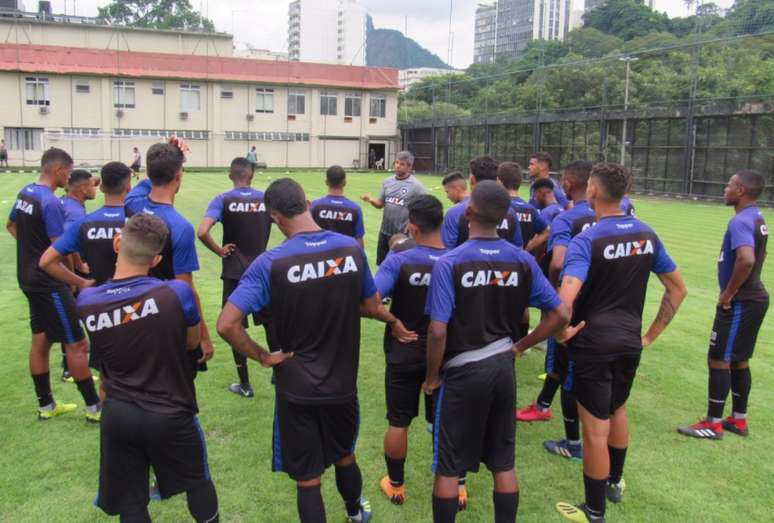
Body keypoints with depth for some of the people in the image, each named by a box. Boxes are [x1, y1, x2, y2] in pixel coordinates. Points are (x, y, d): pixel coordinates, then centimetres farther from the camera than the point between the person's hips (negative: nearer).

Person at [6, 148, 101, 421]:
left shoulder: (25, 192, 7)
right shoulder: (51, 203, -21)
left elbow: (11, 226, 23)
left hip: (28, 276, 10)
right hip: (48, 282, -9)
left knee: (40, 340, 15)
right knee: (77, 344, -2)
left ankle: (46, 405, 26)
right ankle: (94, 408, 6)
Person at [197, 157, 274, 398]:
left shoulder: (223, 200, -8)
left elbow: (202, 232, -22)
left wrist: (219, 251, -8)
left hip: (234, 273, -2)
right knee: (270, 322, 18)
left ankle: (245, 384, 15)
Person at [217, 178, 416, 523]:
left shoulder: (270, 263, -18)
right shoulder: (351, 248, -8)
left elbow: (226, 325, -23)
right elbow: (370, 307, 4)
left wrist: (262, 356, -9)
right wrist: (394, 322, 25)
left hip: (297, 388, -4)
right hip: (343, 382, 4)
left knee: (307, 478, 12)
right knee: (344, 455, 29)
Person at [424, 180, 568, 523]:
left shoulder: (449, 263, -17)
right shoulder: (523, 261, -3)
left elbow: (438, 331, -21)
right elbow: (559, 315, -1)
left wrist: (432, 377, -6)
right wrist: (519, 346, 8)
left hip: (462, 371, -4)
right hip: (503, 367, 4)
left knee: (448, 467, 11)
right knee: (504, 463, 17)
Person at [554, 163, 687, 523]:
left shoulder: (587, 240, -19)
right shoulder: (646, 234, 2)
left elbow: (565, 299, -32)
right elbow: (678, 288, 9)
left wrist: (562, 332, -14)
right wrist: (652, 334, 12)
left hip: (594, 344, -7)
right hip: (631, 341, 7)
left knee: (595, 429, 6)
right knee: (617, 412, 27)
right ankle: (615, 482, 47)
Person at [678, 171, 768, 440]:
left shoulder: (741, 221, -21)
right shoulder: (756, 218, 12)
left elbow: (746, 259, -37)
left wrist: (728, 294, -24)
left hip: (740, 302, -10)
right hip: (753, 298, 10)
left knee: (719, 360, -2)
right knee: (738, 360, 17)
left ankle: (713, 424, 7)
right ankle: (739, 420, 27)